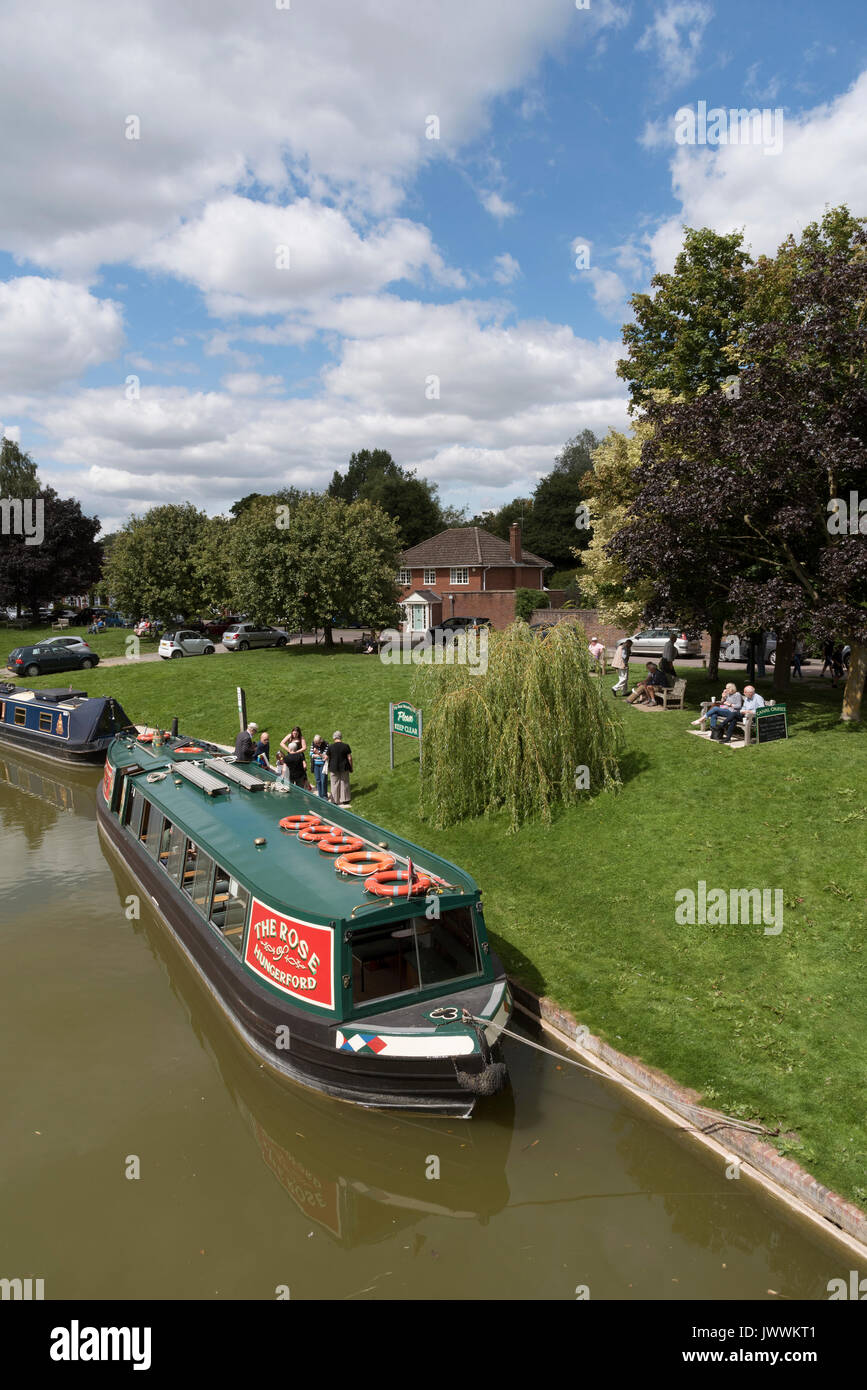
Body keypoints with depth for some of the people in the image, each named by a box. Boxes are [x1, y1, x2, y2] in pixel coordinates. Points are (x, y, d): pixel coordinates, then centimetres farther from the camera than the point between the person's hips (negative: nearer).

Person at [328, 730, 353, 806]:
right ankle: (345, 800, 19)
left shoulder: (330, 746, -9)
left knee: (335, 784, 10)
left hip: (333, 768, 0)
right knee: (344, 783, 13)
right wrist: (351, 767, 6)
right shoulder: (346, 746, -8)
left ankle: (335, 800, 16)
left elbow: (327, 758, -3)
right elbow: (349, 758, -6)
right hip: (344, 767, 1)